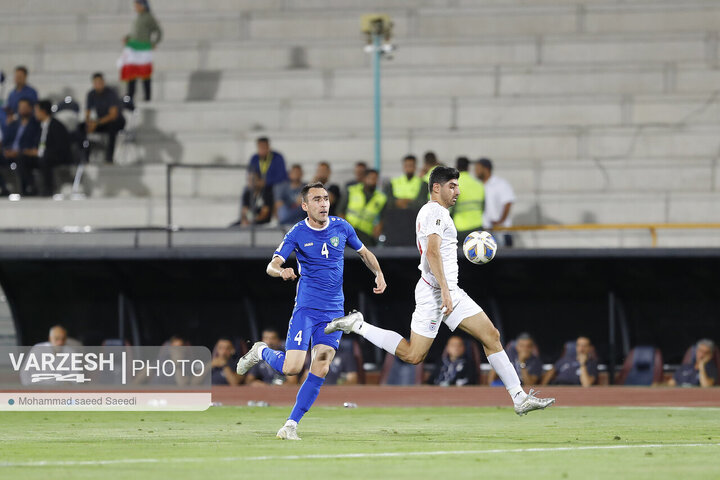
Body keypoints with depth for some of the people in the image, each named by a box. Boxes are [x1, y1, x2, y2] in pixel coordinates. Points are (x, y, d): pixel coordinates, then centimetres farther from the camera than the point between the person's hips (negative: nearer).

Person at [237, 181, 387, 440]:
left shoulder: (341, 227, 4)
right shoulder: (297, 234, -7)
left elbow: (364, 253, 20)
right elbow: (272, 265, -15)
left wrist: (379, 274, 3)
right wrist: (281, 271, -39)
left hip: (334, 309, 3)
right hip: (306, 308, -3)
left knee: (320, 369, -9)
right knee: (292, 367, -13)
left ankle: (292, 423, 0)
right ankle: (261, 352, 20)